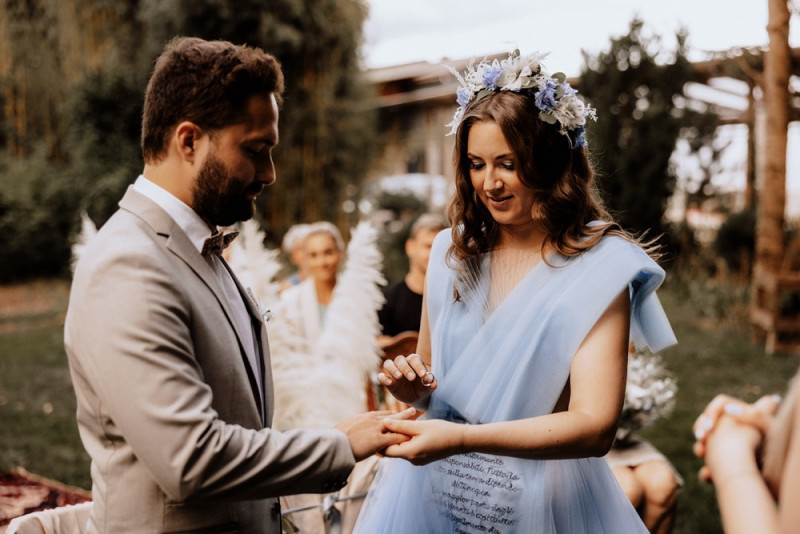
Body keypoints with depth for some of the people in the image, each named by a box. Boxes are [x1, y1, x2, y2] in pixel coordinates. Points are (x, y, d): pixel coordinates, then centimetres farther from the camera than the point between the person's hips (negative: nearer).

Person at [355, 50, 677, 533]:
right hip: (434, 494, 4)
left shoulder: (600, 266, -14)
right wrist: (414, 387, -10)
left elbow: (596, 425, -22)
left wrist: (463, 438, -31)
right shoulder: (453, 254, 0)